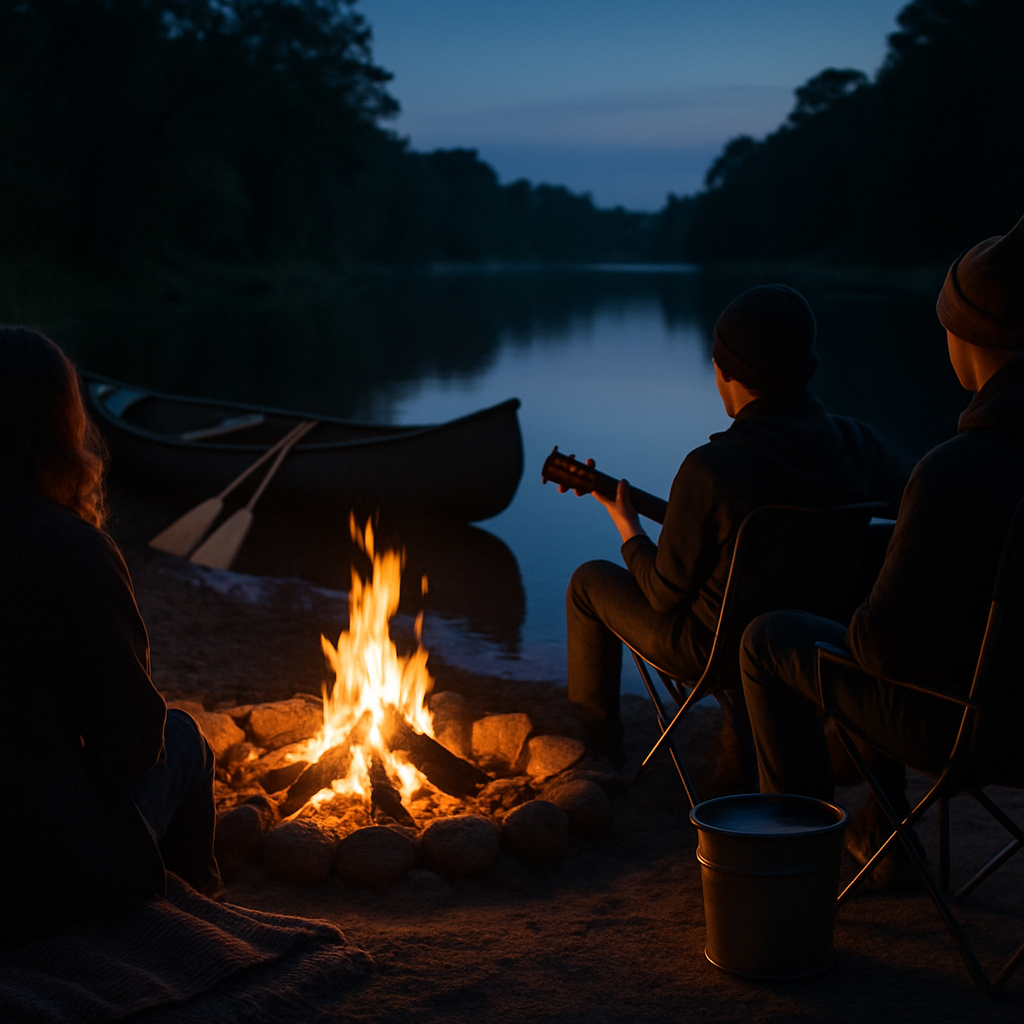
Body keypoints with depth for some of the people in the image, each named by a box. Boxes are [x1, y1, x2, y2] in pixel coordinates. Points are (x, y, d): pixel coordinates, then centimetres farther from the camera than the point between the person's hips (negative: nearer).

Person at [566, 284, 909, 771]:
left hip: (716, 648, -5)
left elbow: (666, 592, -17)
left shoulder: (709, 469, -29)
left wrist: (628, 529, 3)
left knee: (590, 582, 19)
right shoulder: (860, 445, -15)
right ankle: (745, 752, 36)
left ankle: (595, 738, 36)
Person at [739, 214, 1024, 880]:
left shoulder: (956, 474, -32)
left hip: (958, 717, -7)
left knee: (771, 640, 16)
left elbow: (892, 642, -26)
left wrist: (862, 635, -1)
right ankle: (881, 834, 40)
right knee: (862, 635, 33)